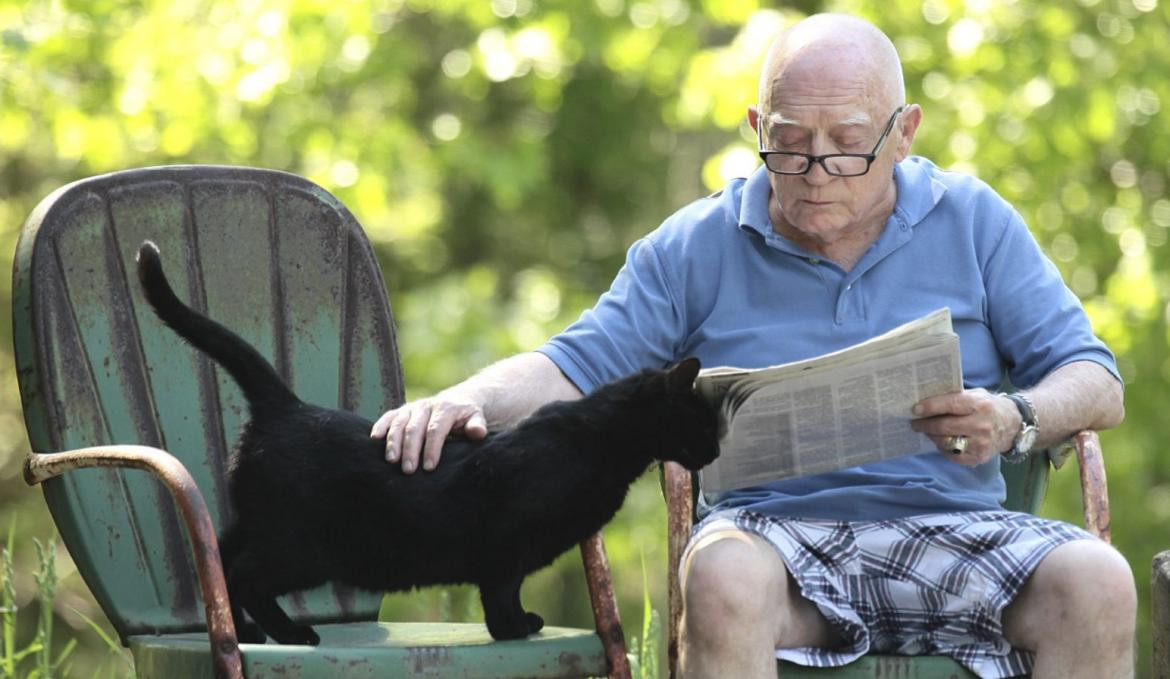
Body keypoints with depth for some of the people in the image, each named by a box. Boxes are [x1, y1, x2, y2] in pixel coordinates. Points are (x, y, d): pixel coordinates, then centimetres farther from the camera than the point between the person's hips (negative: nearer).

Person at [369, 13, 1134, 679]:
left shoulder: (973, 220, 10)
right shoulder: (697, 246, 10)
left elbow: (1097, 383, 8)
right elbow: (575, 368, 8)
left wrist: (1014, 421, -15)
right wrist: (462, 402, -14)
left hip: (953, 529, 1)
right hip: (777, 528, -1)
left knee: (1096, 581, -30)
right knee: (723, 576, -37)